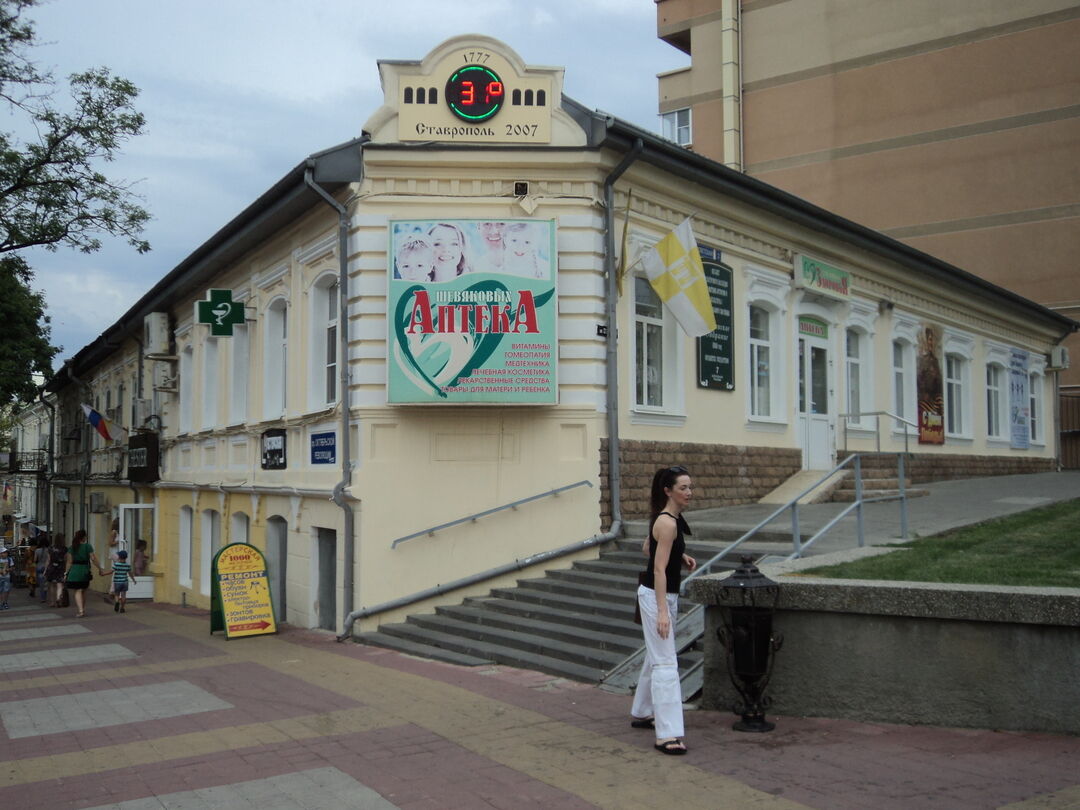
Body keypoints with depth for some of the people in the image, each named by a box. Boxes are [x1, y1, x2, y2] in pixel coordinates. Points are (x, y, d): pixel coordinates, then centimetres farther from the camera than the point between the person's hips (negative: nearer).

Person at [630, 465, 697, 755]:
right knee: (665, 664, -13)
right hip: (656, 596, -10)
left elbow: (650, 546, 23)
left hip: (666, 596, 10)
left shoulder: (671, 518, 8)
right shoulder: (667, 523, -20)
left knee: (656, 657, 20)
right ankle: (667, 734, -14)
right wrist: (662, 612, -27)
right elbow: (659, 570, -23)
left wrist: (682, 556, 11)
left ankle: (642, 713, 34)